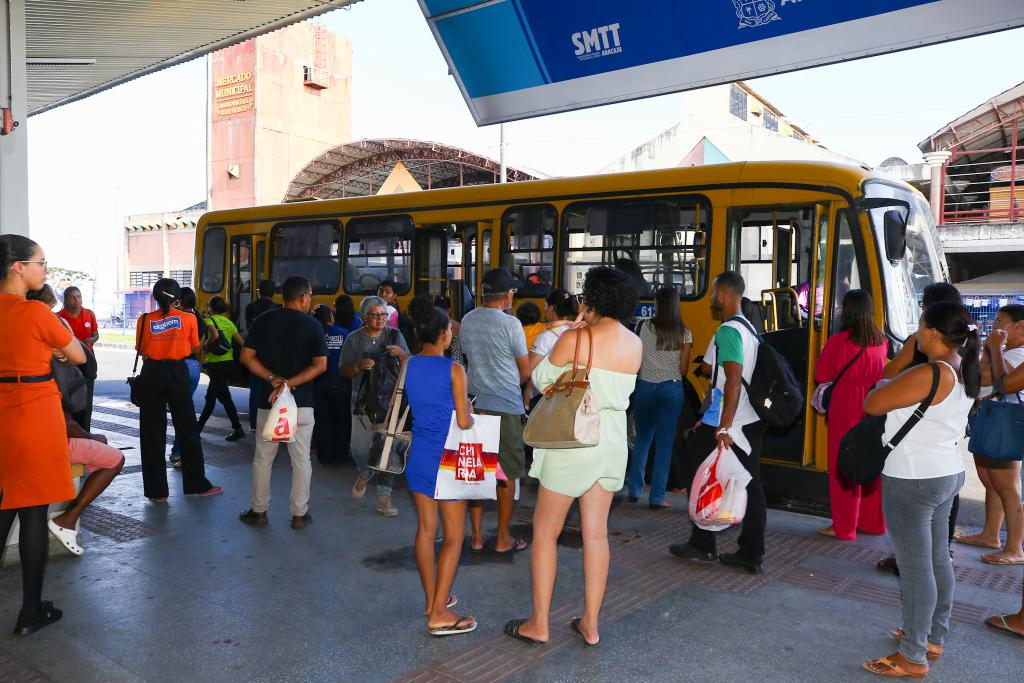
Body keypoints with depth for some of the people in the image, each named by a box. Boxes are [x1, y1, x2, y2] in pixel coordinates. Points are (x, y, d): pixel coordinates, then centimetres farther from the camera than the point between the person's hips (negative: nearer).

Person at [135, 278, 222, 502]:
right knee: (187, 429, 10)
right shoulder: (188, 318, -2)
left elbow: (141, 351, 6)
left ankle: (157, 490, 10)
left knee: (152, 432, 7)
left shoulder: (145, 320, 0)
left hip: (152, 373, 0)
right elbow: (194, 349, 8)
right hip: (178, 372, 0)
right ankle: (198, 484, 16)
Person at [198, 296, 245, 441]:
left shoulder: (209, 320, -7)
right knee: (210, 396, 19)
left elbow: (215, 334, -28)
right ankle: (199, 426, 30)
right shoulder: (228, 322, 11)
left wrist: (207, 348, -13)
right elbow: (242, 342, 5)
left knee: (224, 398, -4)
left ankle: (238, 429, -5)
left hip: (216, 364, -7)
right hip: (229, 362, 7)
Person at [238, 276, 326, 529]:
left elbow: (246, 357, -2)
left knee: (263, 458, 14)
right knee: (301, 459, 8)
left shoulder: (263, 321, 2)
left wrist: (272, 378, -8)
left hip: (267, 401, 2)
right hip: (301, 402, -2)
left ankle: (259, 511, 23)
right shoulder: (312, 325, -6)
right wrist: (290, 383, -14)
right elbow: (320, 365, -13)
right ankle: (299, 514, 14)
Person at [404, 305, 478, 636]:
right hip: (446, 459, -6)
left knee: (426, 528, 15)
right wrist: (470, 413, 8)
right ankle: (439, 615, 2)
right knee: (454, 534, 2)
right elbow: (464, 422, -14)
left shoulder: (407, 366, 1)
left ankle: (432, 600, 27)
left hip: (419, 456, 6)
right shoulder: (454, 370, -14)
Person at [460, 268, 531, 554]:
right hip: (505, 407, -5)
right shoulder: (510, 324, -12)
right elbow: (525, 372, -4)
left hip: (474, 403, 5)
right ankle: (503, 539, 14)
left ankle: (477, 536, 20)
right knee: (506, 474, 6)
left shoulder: (467, 320, 4)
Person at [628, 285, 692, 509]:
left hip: (646, 387, 1)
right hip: (672, 389, -1)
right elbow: (683, 369, 0)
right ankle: (657, 497, 6)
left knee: (642, 439, 17)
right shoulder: (684, 333, -2)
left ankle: (635, 490, 20)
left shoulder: (644, 327, -4)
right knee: (664, 444, 4)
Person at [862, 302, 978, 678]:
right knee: (937, 559, 18)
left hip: (913, 479, -10)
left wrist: (883, 388, 2)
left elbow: (872, 404, -16)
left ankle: (913, 657, 8)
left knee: (914, 565, -2)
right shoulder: (963, 372, 7)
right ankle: (933, 637, 32)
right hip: (946, 473, 10)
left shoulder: (928, 374, -24)